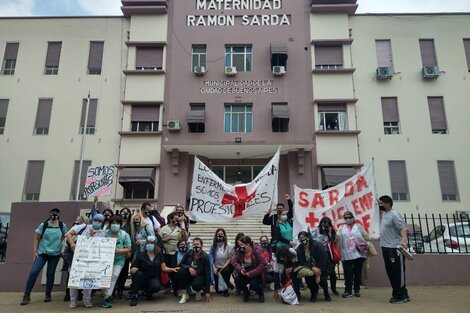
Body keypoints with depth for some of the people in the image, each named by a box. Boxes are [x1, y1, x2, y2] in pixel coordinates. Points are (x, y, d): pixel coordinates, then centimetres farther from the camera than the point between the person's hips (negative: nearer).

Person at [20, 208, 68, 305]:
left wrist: (64, 250, 5)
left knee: (50, 274, 7)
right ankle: (27, 295, 3)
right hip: (42, 253, -1)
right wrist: (34, 252, -6)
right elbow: (36, 239, -1)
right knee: (33, 272, -10)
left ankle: (48, 295, 21)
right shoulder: (43, 225, -4)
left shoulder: (62, 226, -1)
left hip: (55, 254, 1)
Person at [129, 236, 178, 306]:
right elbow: (131, 270, -5)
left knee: (156, 287, -32)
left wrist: (172, 269, -18)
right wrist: (133, 270, -28)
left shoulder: (159, 255, 5)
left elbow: (164, 268, 1)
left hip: (154, 278, 1)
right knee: (138, 273, -32)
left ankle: (148, 292, 5)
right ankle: (134, 296, -17)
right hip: (142, 280, -1)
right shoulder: (141, 256, -3)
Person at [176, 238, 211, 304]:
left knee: (195, 284, -37)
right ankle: (184, 295, -15)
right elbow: (181, 264, -3)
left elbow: (208, 274, -20)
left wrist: (207, 292, -24)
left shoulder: (205, 257, -20)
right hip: (189, 275, 3)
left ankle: (198, 291, 3)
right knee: (180, 271, -28)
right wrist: (189, 268, -26)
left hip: (200, 276, -3)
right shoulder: (189, 253, -12)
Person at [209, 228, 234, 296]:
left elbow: (230, 259, -10)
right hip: (217, 268, 3)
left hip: (227, 267, -2)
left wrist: (223, 267, -19)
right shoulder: (214, 246, -3)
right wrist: (214, 268, -13)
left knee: (225, 271, -39)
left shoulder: (229, 245, -10)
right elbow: (212, 258, 0)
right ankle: (228, 284, 33)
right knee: (218, 290, -1)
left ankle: (225, 289, -13)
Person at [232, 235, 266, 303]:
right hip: (244, 274, 4)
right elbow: (235, 262, -1)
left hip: (255, 275, -4)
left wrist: (250, 273, -23)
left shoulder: (257, 252, -18)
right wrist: (240, 269, -22)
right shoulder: (240, 252, -3)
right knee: (237, 280, -23)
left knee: (253, 284, -33)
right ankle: (246, 293, 9)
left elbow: (262, 266, -20)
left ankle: (261, 293, 5)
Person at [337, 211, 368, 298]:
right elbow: (337, 237, 0)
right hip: (347, 254, 0)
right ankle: (348, 291, 8)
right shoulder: (342, 228, 11)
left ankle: (357, 290, 23)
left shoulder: (358, 226, 9)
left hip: (359, 253, 0)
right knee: (348, 273, -1)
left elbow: (366, 237, 5)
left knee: (358, 272, 10)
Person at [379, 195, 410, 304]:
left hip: (394, 248, -9)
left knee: (398, 272, -3)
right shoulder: (384, 214, 13)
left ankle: (402, 296, 6)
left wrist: (404, 240, -39)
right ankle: (396, 294, 25)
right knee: (390, 272, 14)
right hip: (385, 247, 10)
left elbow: (402, 228, -26)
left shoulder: (394, 214, -14)